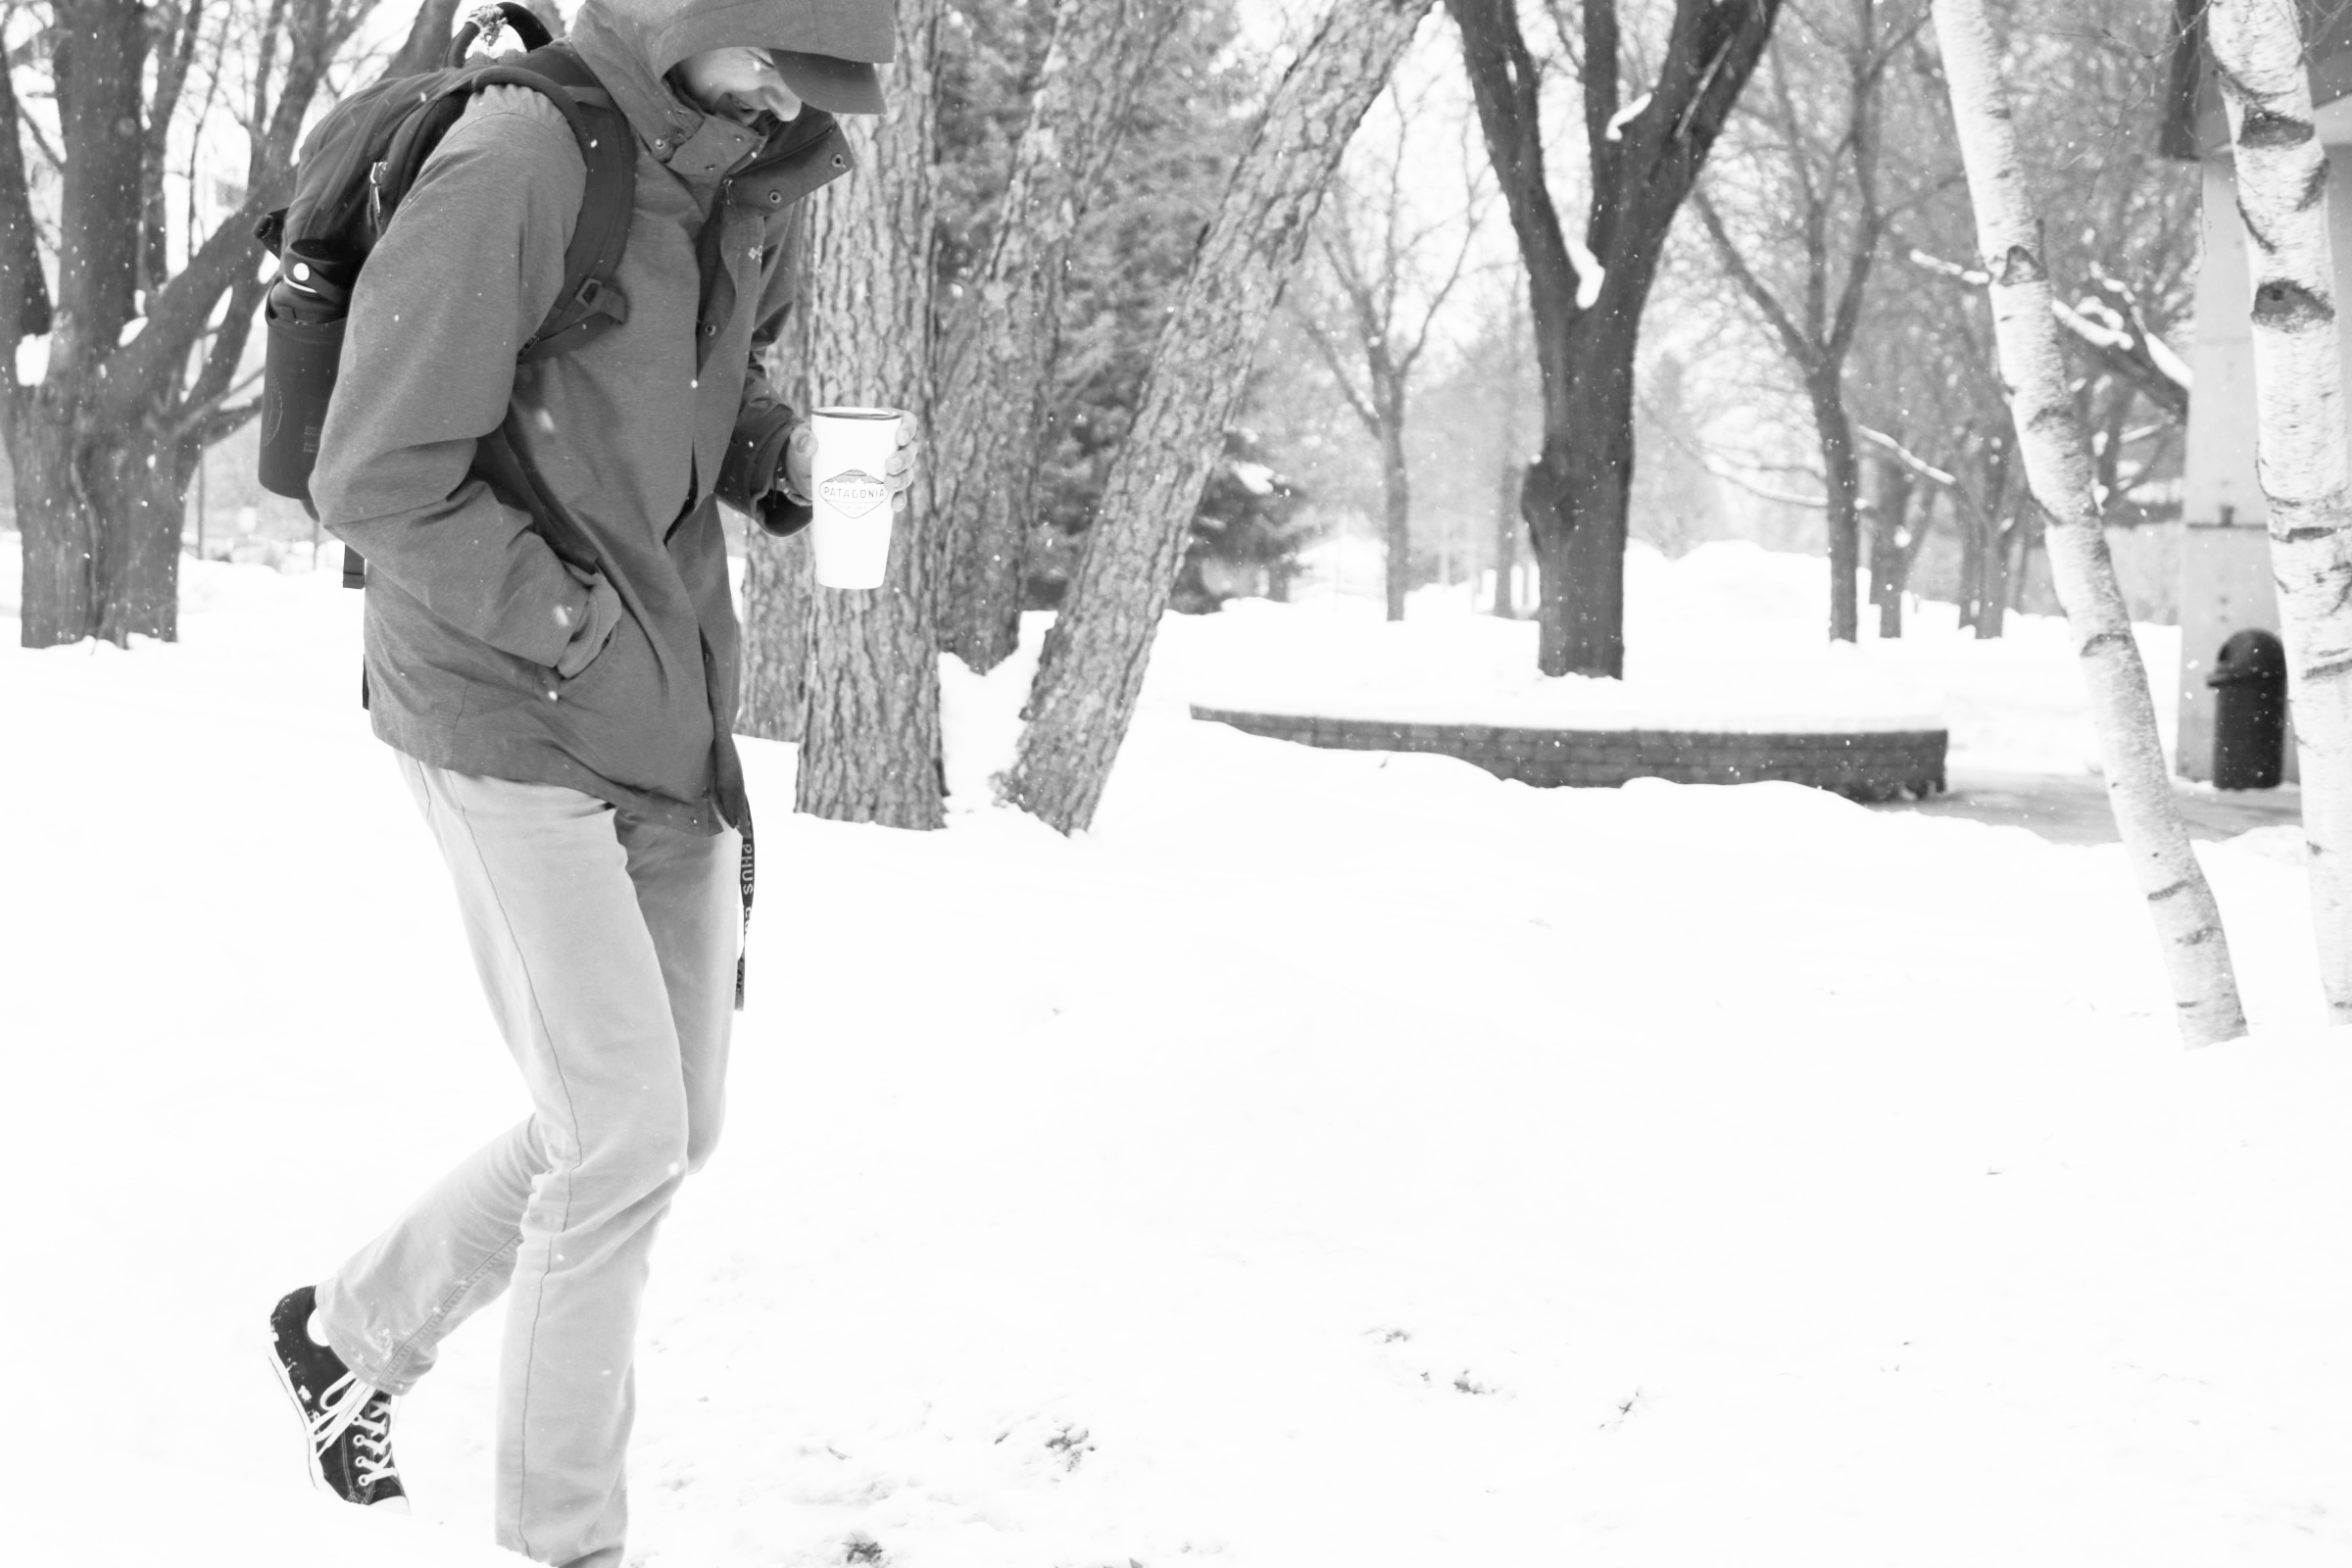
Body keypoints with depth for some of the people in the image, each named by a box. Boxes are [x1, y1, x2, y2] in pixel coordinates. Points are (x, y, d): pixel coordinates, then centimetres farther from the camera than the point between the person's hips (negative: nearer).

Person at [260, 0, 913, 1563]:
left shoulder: (747, 186, 1)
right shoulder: (509, 171, -22)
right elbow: (379, 485, -19)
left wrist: (791, 451, -2)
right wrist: (579, 627, -17)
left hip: (674, 732, 8)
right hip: (513, 722, -8)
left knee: (668, 1130, 14)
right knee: (623, 1138, -7)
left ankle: (356, 1322, 36)